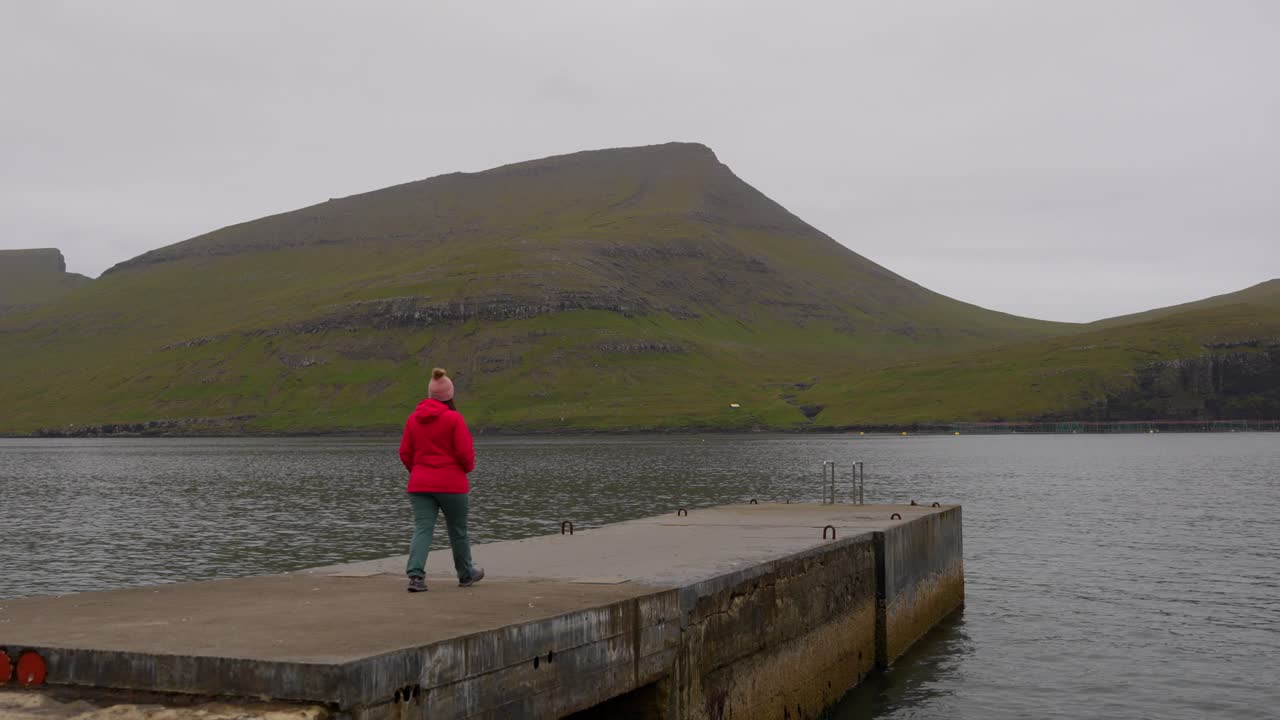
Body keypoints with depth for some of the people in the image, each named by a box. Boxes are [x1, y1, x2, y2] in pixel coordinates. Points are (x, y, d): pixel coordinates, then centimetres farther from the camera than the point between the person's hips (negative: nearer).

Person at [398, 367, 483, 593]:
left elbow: (405, 453, 7)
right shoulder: (454, 418, -11)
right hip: (451, 484, -3)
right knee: (458, 530, 12)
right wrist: (468, 467, 8)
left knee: (422, 529, 0)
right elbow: (465, 453, -13)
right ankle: (466, 574, 28)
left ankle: (415, 575, -16)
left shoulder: (413, 418, 4)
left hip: (419, 484, 4)